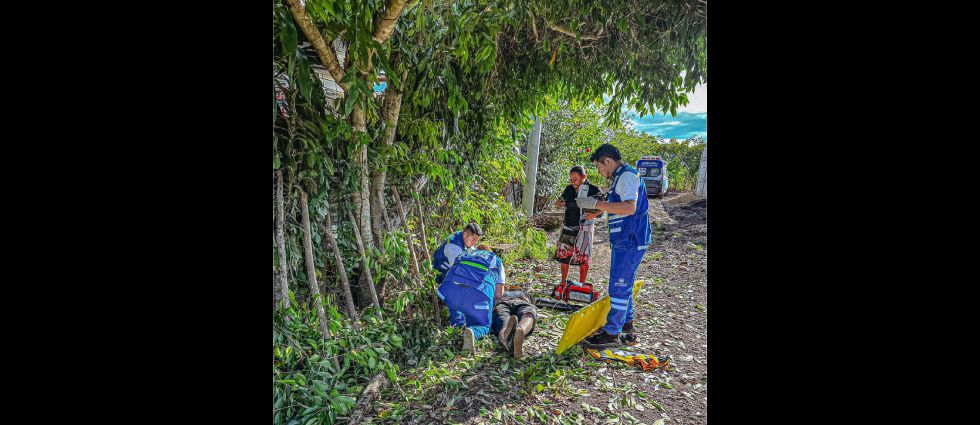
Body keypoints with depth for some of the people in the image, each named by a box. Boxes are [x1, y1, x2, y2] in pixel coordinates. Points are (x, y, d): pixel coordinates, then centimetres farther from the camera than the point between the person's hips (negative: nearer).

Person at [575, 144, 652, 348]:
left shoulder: (627, 175, -14)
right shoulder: (622, 177, 18)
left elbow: (630, 208, -29)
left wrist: (596, 204, -26)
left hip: (630, 243, -11)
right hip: (627, 242, 11)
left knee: (619, 287, -5)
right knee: (623, 286, 18)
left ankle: (611, 334, 2)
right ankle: (626, 328, 30)